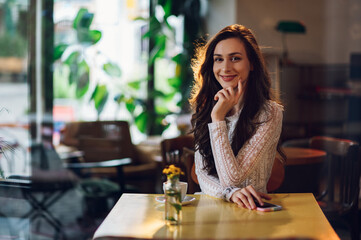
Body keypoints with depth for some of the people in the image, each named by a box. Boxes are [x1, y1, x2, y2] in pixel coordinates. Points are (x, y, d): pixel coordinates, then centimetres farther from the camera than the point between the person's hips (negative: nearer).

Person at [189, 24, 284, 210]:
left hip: (248, 210, -3)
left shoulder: (269, 113, -9)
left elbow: (232, 178, -15)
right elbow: (201, 173, 1)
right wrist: (231, 193, -18)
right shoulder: (205, 106, 7)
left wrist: (218, 118, -16)